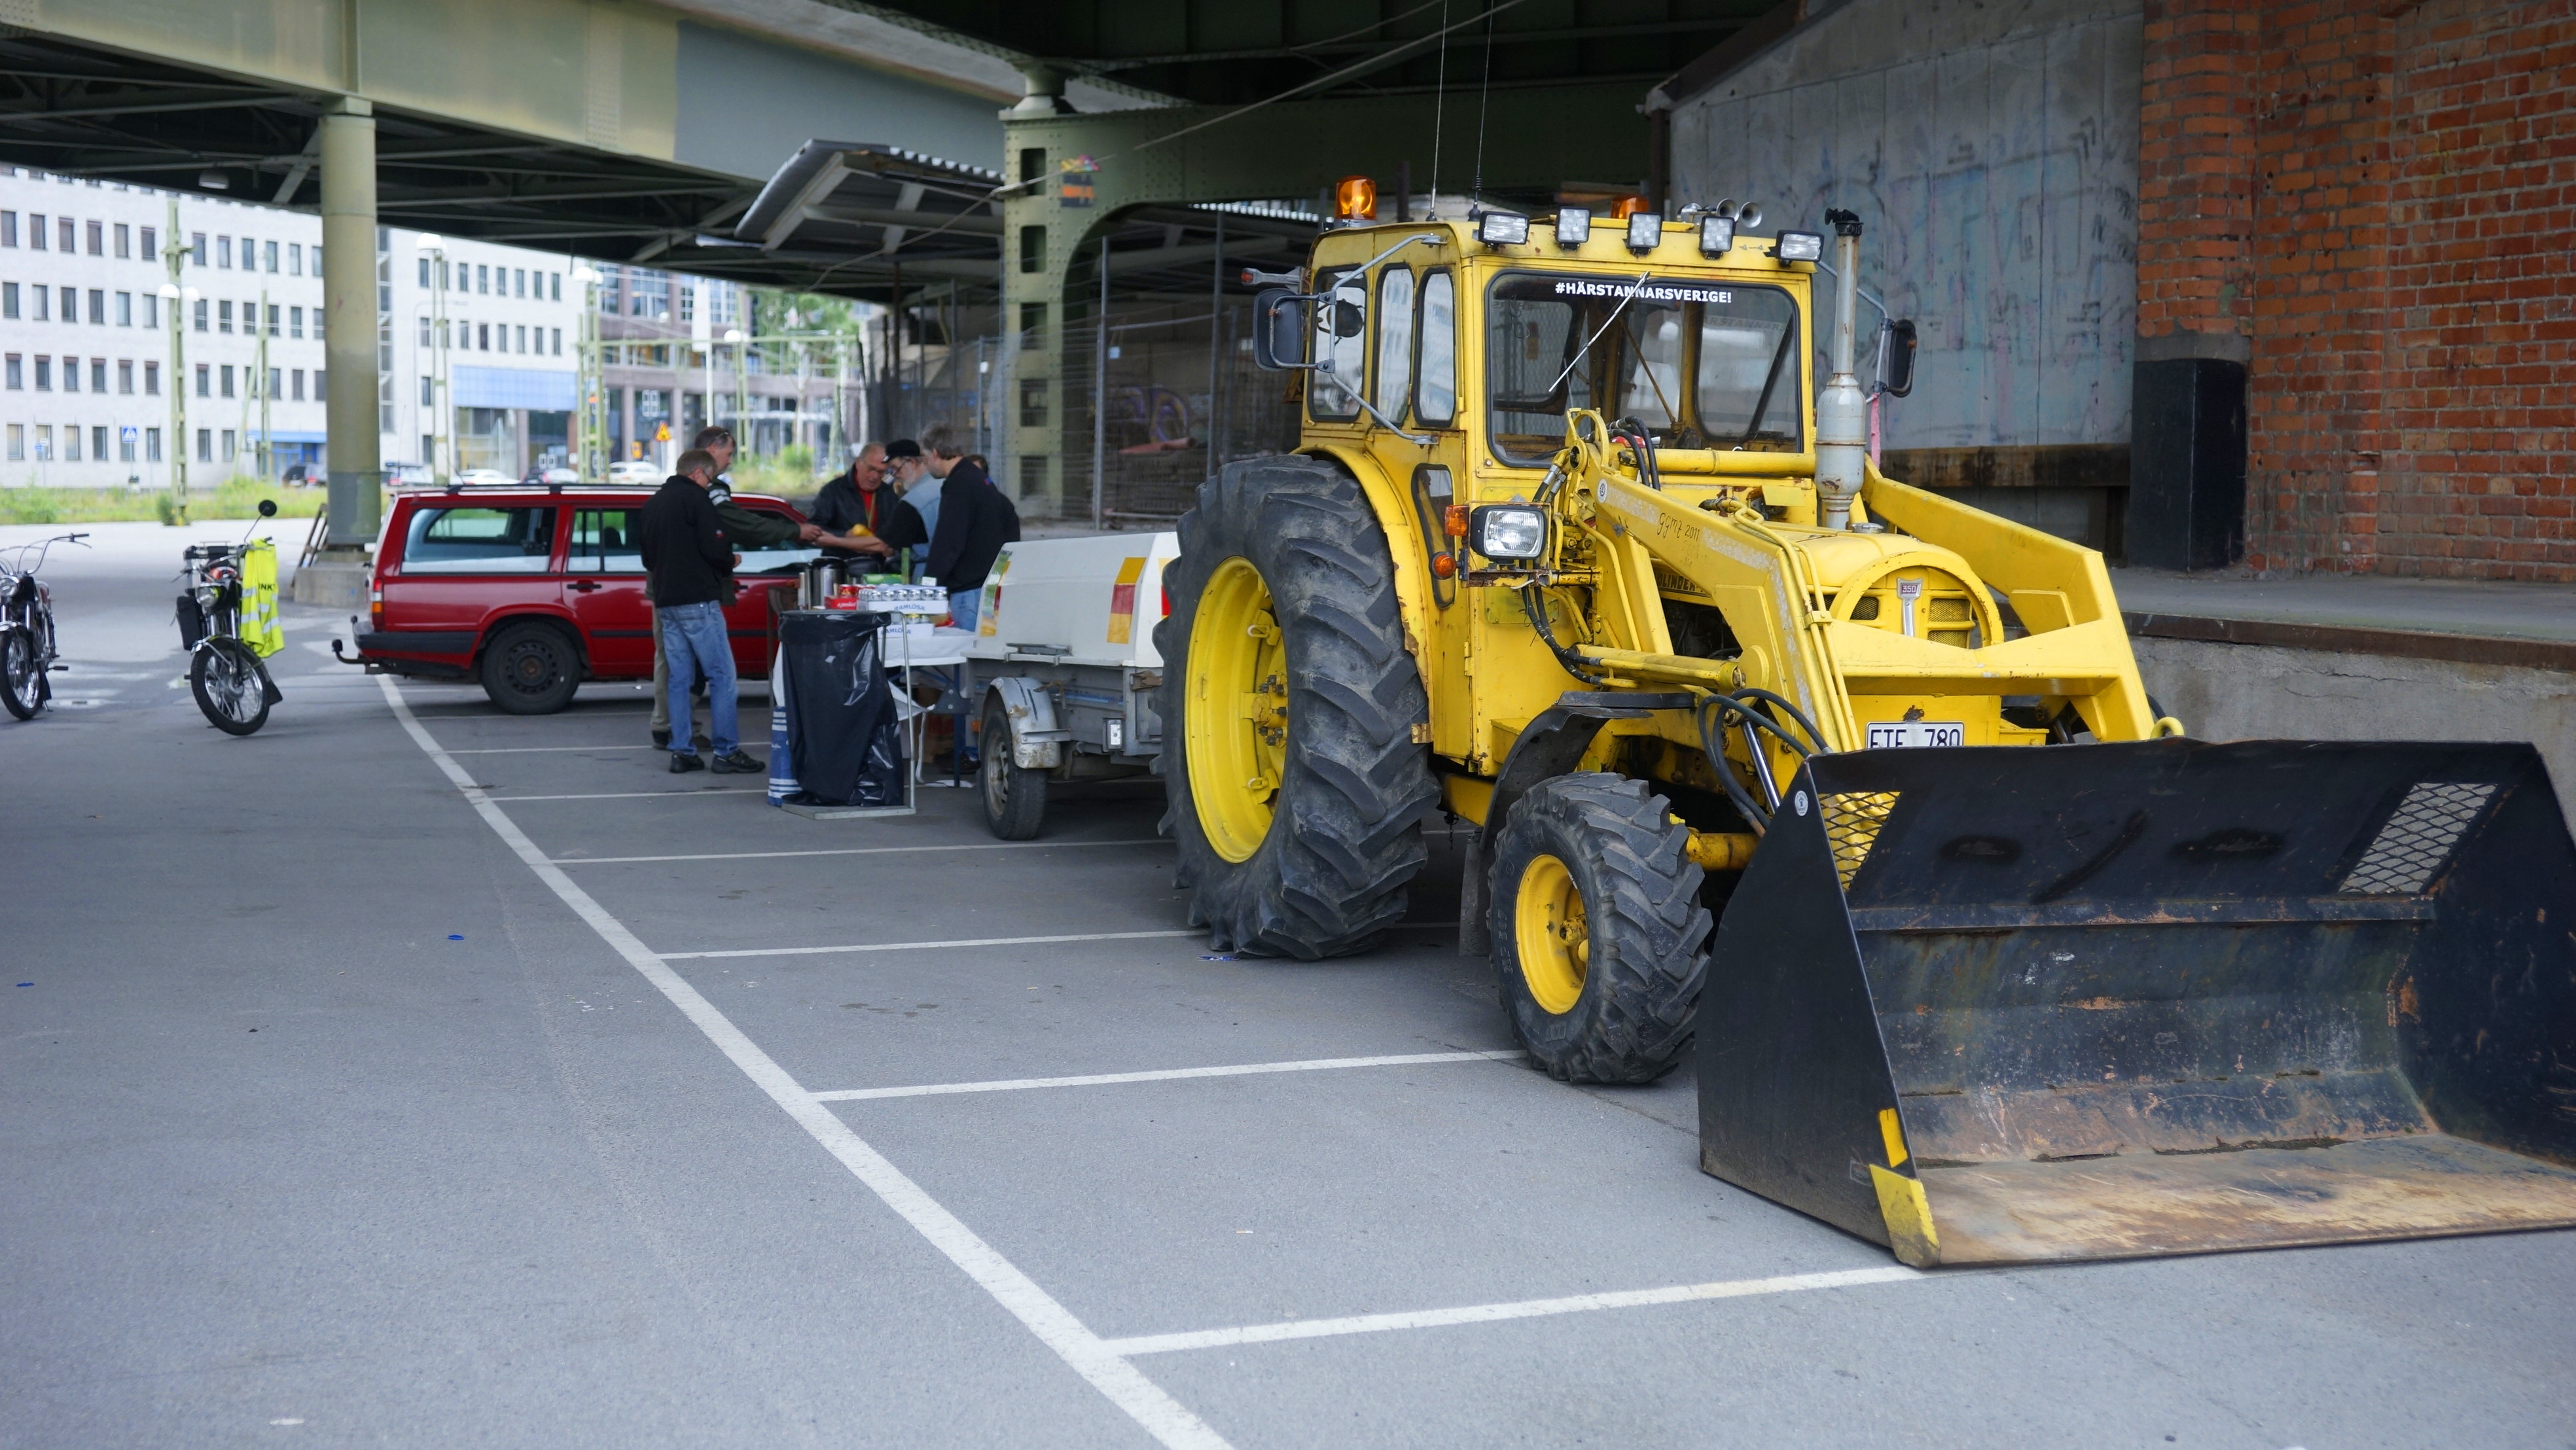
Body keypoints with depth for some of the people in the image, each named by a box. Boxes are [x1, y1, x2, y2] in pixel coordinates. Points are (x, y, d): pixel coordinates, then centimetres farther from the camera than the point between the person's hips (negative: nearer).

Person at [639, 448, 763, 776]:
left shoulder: (653, 503, 17)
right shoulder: (695, 498, -8)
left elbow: (647, 556, 24)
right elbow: (714, 548, -15)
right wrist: (732, 561, 4)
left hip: (665, 602, 8)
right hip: (697, 601, -8)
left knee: (679, 678, 10)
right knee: (722, 675, -5)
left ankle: (682, 752, 9)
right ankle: (726, 752, -7)